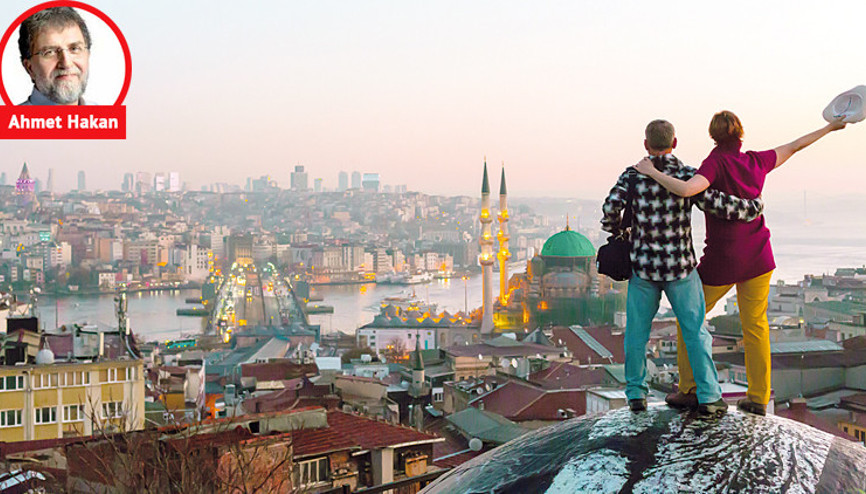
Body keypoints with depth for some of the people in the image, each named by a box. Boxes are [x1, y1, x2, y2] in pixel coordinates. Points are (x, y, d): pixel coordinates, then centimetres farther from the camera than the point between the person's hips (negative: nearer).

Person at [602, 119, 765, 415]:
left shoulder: (632, 175, -3)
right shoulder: (687, 176, -6)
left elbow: (611, 208, -14)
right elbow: (718, 205, -14)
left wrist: (616, 231, 7)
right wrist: (754, 207, 3)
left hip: (643, 266, 1)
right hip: (680, 267, -1)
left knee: (637, 332, 13)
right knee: (695, 331, 7)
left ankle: (636, 394, 18)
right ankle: (708, 396, 6)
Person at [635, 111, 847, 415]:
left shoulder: (716, 163, -17)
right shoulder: (756, 162, 0)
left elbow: (686, 190, -36)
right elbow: (793, 147, 16)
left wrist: (653, 173, -24)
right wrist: (830, 127, 30)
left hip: (721, 264, -5)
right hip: (758, 259, 5)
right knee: (755, 326, 13)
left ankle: (690, 391, 12)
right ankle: (758, 398, 15)